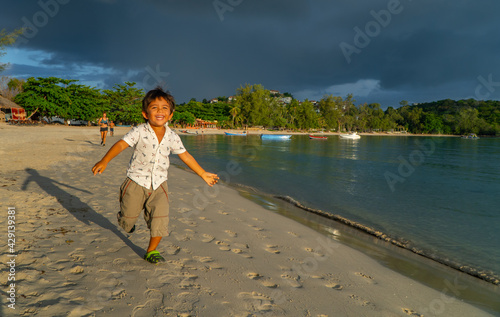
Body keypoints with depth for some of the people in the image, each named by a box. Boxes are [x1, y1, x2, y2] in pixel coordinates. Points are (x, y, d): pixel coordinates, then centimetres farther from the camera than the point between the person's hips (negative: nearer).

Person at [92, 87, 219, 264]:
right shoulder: (139, 132, -12)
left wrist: (203, 174, 15)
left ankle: (151, 251, 18)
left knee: (160, 220, -5)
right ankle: (126, 218, 52)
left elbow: (185, 156, 9)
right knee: (128, 220, 12)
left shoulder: (172, 137, -1)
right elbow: (120, 145, -22)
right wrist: (104, 161, -39)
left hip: (158, 184, 2)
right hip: (136, 182, -2)